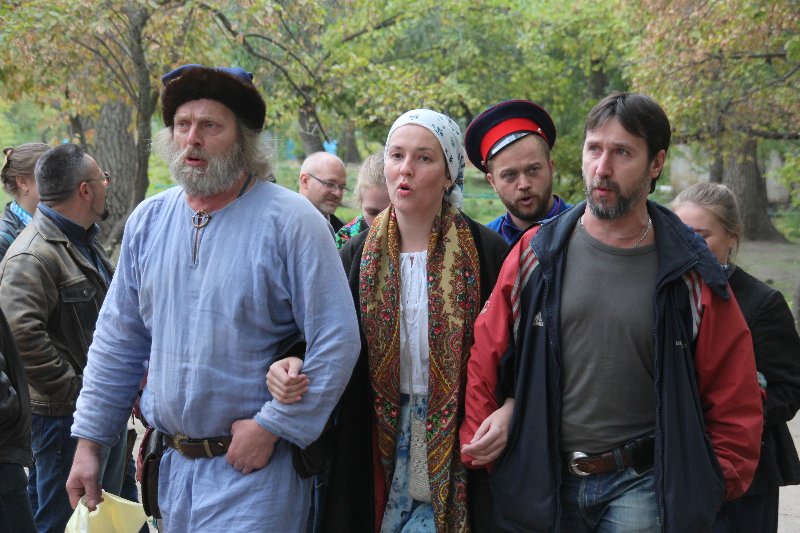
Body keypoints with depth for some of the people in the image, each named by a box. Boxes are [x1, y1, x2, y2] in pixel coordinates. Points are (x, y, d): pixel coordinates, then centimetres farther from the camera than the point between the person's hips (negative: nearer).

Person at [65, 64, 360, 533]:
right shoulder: (149, 221, 6)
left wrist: (272, 426, -15)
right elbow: (118, 341, 11)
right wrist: (88, 443, 8)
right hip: (173, 467, 5)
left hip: (256, 465, -5)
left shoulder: (289, 221, -11)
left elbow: (337, 342, -13)